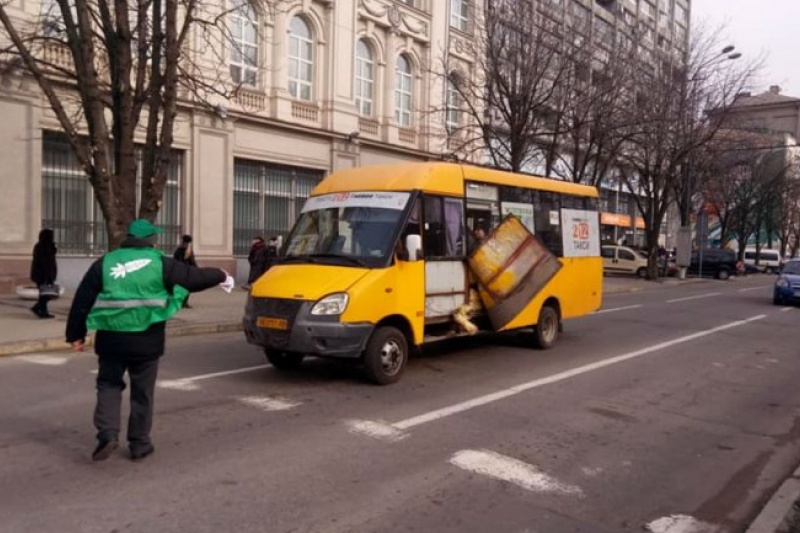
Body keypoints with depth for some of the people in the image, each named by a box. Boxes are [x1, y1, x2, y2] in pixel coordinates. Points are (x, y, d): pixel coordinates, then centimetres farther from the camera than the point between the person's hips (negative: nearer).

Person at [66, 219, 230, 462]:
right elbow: (195, 277, 7)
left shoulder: (105, 263, 5)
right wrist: (221, 276, 25)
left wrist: (76, 334, 10)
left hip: (111, 338, 1)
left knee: (109, 385, 17)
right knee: (142, 392, 10)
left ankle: (107, 434, 1)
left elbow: (82, 300, 4)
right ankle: (139, 444, 18)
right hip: (146, 340, -1)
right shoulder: (161, 264, 0)